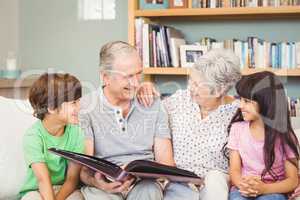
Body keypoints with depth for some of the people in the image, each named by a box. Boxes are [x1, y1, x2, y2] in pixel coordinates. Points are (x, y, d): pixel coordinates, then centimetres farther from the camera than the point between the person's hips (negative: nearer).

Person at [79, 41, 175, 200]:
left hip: (143, 183, 2)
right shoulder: (85, 109, -1)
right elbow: (84, 169, -6)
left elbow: (166, 163, 4)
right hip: (104, 185, -2)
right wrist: (97, 182, -30)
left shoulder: (153, 105, 8)